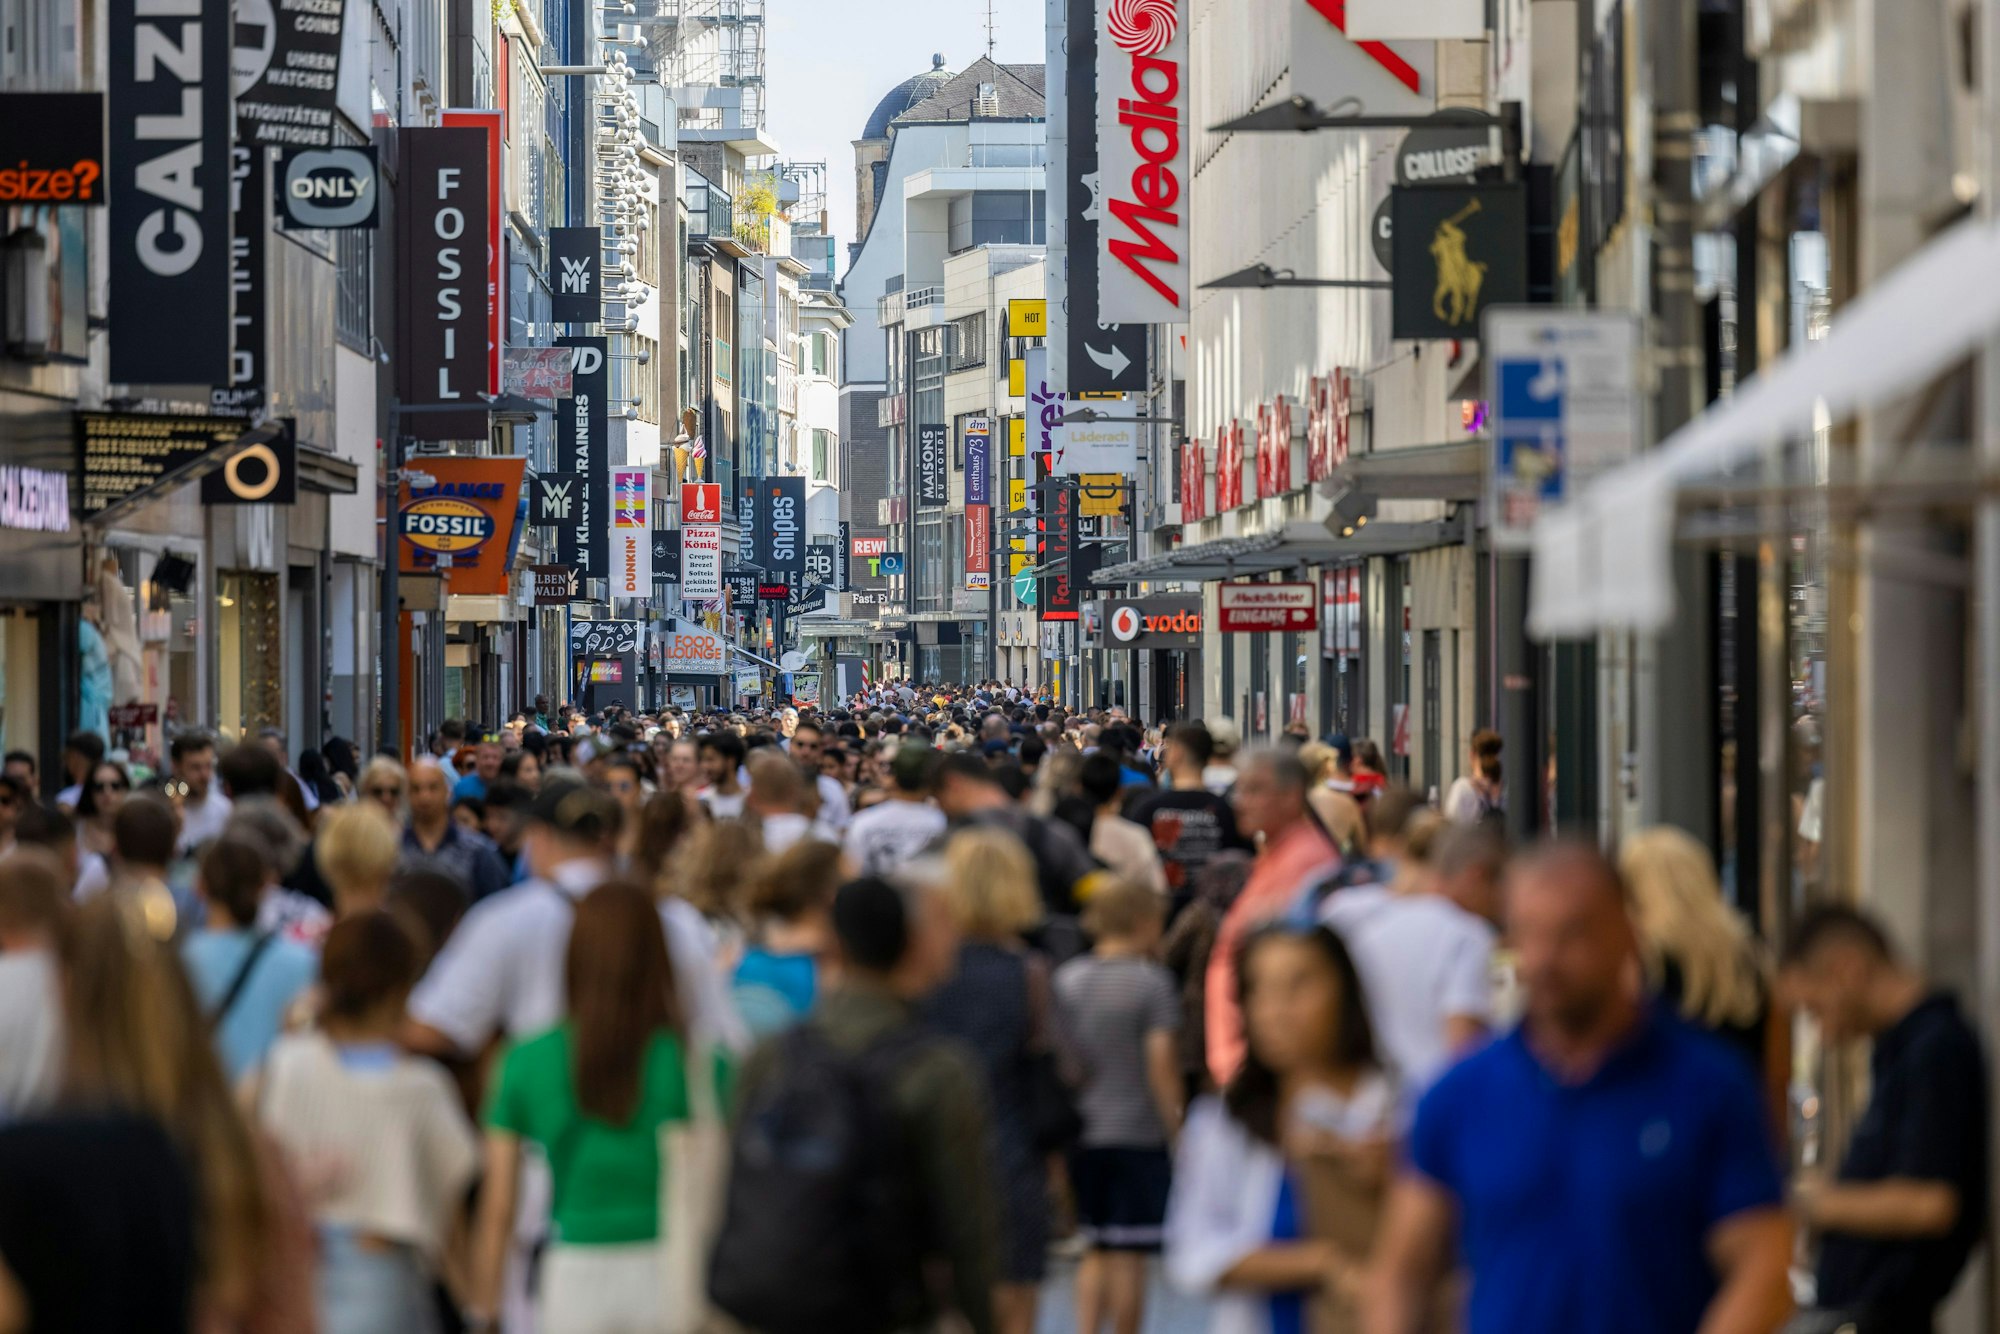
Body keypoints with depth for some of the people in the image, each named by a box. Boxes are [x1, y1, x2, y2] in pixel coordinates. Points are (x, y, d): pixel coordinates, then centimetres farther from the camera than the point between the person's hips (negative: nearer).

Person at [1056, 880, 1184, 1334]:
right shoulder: (1151, 982, -9)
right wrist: (1175, 1123, -6)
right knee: (1129, 1254, 2)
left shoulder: (1067, 979, 6)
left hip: (1080, 1131, 5)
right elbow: (1161, 1061, -14)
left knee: (1097, 1251, 14)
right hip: (1138, 1134, -5)